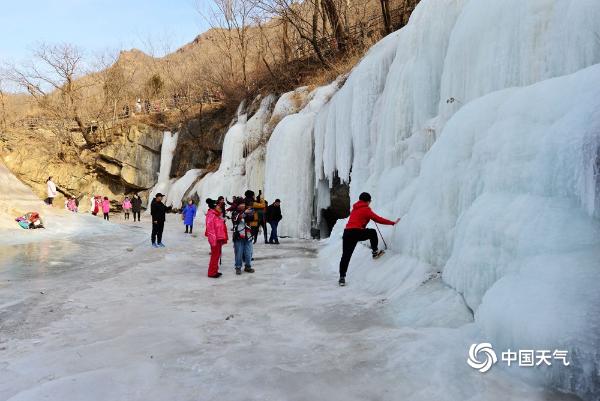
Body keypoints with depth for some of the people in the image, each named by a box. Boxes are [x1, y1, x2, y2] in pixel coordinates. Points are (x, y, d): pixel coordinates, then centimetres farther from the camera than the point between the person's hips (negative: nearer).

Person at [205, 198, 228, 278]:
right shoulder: (211, 215, -17)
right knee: (215, 255, -3)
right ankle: (211, 273, 6)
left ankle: (215, 271, 25)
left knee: (217, 255, 16)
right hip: (215, 239, -10)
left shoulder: (217, 215, 14)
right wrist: (213, 240, -24)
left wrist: (223, 238, 20)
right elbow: (210, 229, -21)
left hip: (219, 238, 10)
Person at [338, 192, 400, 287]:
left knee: (345, 256, 5)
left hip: (346, 233, 7)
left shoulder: (354, 209, 23)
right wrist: (392, 223, 9)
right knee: (373, 232, 19)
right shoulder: (366, 209, 1)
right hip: (356, 233, -6)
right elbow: (378, 219, 2)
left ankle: (342, 278, 2)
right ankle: (375, 252, 25)